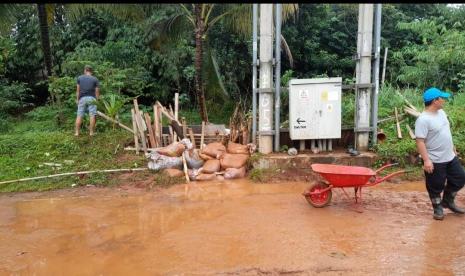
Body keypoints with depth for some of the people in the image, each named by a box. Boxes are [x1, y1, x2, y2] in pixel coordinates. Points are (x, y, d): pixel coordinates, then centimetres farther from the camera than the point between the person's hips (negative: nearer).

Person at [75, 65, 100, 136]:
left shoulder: (79, 78, 8)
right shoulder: (95, 79, 5)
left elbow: (78, 90, 8)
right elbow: (97, 91, 3)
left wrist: (77, 99, 14)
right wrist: (97, 100, 10)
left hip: (82, 98, 2)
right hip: (91, 98, -1)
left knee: (79, 116, 4)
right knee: (92, 116, -1)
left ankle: (77, 132, 4)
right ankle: (91, 132, -2)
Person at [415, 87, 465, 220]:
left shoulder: (441, 112, 6)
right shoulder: (423, 120, -23)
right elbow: (420, 142, -25)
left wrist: (453, 148, 22)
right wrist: (426, 160, -28)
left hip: (450, 157, 9)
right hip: (435, 161, -9)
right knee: (436, 186, 6)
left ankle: (447, 201, 35)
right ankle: (438, 208, 27)